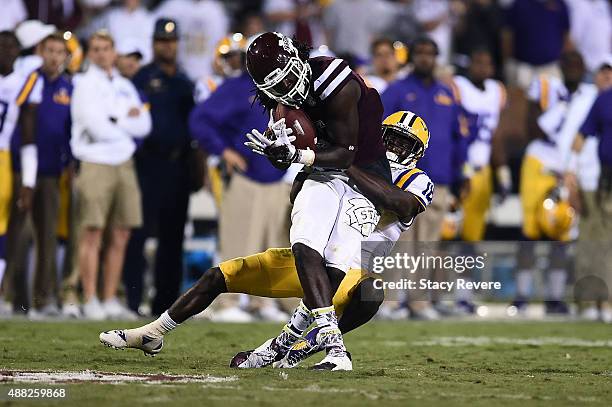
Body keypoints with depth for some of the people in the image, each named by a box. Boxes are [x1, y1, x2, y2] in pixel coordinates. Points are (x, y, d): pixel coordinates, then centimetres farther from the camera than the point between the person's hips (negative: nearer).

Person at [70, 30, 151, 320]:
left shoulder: (126, 87, 17)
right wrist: (128, 121, 1)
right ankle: (90, 301, -5)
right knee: (92, 235, -7)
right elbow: (98, 128, -12)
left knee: (120, 236, 4)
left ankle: (110, 300, 9)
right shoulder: (84, 85, -2)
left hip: (124, 164, 6)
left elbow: (144, 126, 8)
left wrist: (115, 121, -6)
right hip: (95, 163, -6)